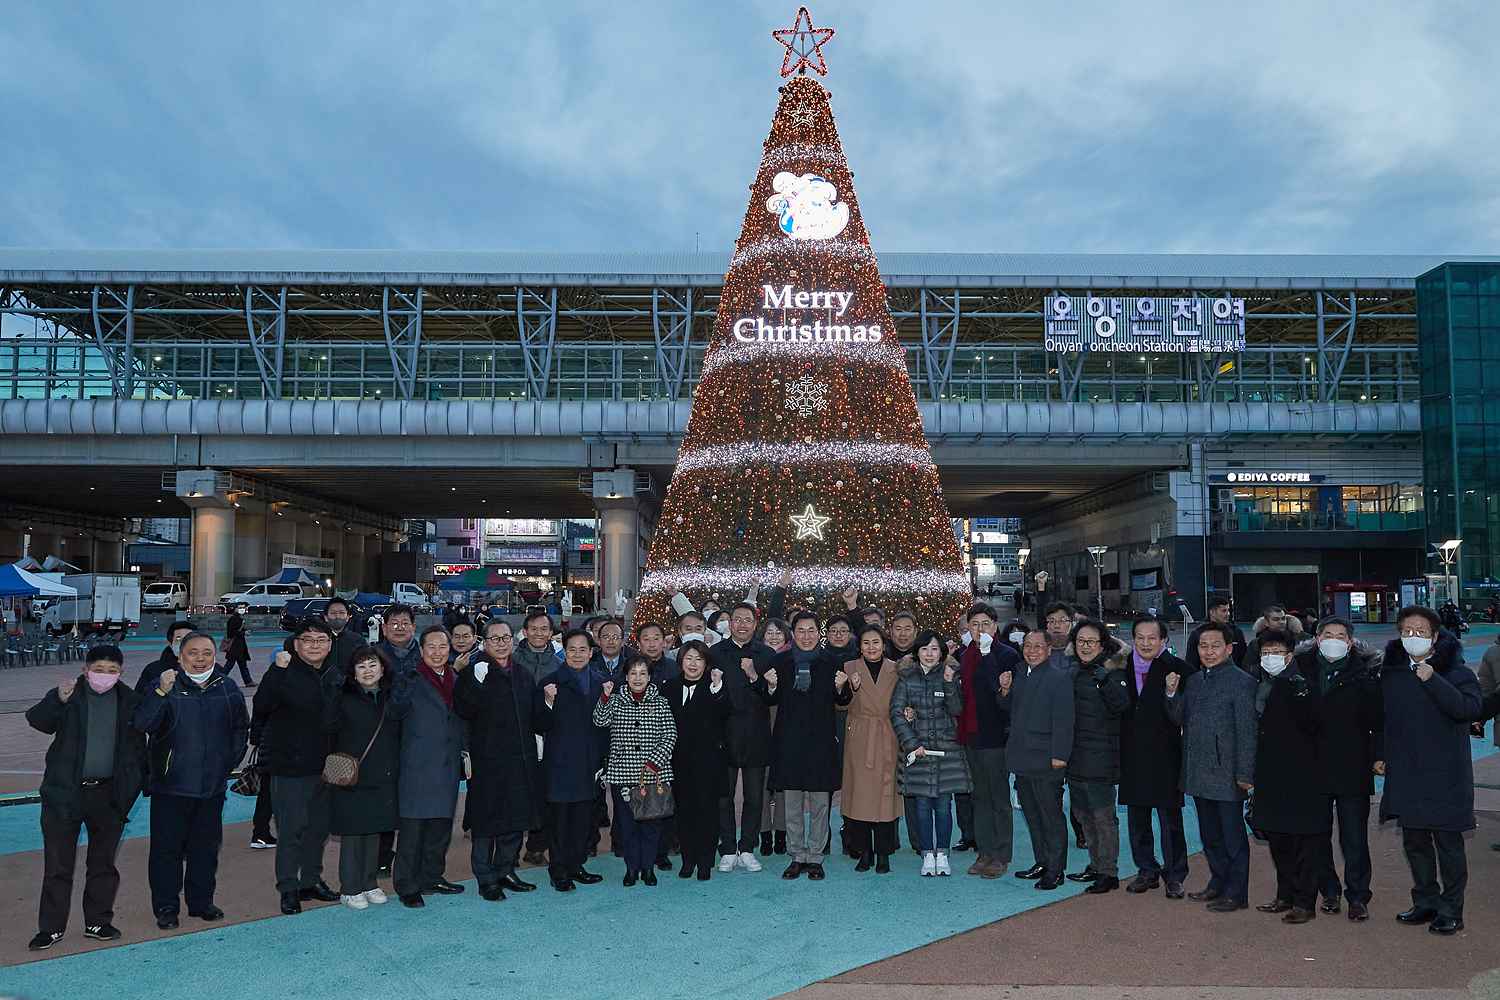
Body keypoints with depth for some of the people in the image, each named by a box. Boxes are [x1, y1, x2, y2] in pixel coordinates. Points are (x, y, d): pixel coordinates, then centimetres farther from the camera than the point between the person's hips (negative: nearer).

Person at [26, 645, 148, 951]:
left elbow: (138, 745, 9)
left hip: (109, 795, 2)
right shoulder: (68, 694, -6)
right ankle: (51, 927, 19)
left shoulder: (129, 701, 2)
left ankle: (97, 921, 26)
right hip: (64, 792, -2)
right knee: (58, 864, 6)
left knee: (103, 863, 13)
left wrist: (138, 783, 6)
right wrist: (58, 700, -40)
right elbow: (37, 720, -22)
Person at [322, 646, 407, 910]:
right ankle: (349, 889, 15)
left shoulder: (393, 696, 6)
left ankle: (369, 883, 26)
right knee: (352, 832, 3)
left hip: (383, 777, 4)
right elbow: (328, 727, -19)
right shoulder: (343, 698, -7)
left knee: (374, 831, 13)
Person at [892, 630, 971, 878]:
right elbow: (896, 713, -2)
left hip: (946, 748, 0)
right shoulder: (906, 678, 2)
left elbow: (957, 710, -6)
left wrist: (949, 684, -20)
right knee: (922, 804, 3)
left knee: (943, 804, 2)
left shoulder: (950, 675, 4)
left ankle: (942, 854, 15)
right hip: (917, 749, 0)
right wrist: (912, 744, -10)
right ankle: (927, 854, 13)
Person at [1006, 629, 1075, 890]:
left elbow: (1063, 720, -16)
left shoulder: (1058, 676, -12)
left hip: (1046, 760, -8)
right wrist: (1005, 691, 3)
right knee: (1031, 814, 16)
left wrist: (1059, 756, -19)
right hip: (1022, 758, 8)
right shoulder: (1020, 673, 13)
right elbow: (1011, 710, 22)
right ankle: (1041, 862, 28)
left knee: (1051, 815, 1)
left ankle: (1055, 870, 10)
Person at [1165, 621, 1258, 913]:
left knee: (1232, 836, 4)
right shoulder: (1192, 680, 11)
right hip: (1199, 773, 7)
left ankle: (1235, 893, 15)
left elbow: (1246, 732, -12)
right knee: (1210, 834, 18)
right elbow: (1179, 720, 13)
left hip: (1226, 774, -7)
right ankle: (1218, 883, 31)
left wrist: (1244, 774, -14)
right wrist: (1172, 694, -5)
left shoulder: (1242, 682, -10)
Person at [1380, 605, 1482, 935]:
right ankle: (1426, 902, 28)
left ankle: (1451, 910, 15)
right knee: (1414, 842, 14)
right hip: (1405, 775, 5)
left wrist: (1432, 680, -28)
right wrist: (1381, 755, 9)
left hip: (1445, 774, -5)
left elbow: (1471, 709, -23)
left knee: (1448, 843, 3)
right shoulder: (1391, 672, 7)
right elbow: (1381, 715, 15)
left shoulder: (1454, 671, -7)